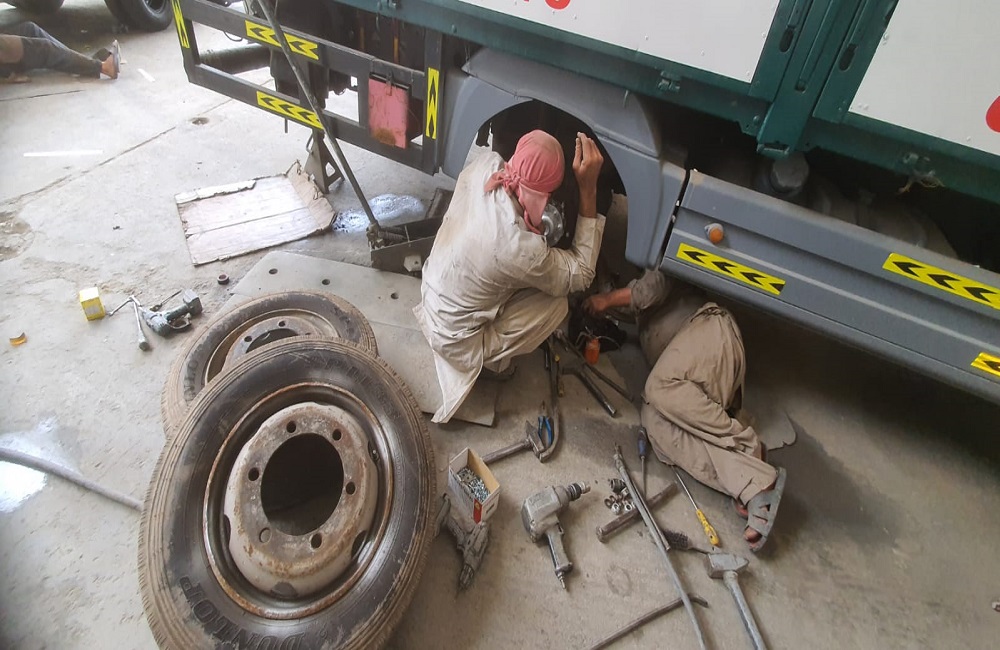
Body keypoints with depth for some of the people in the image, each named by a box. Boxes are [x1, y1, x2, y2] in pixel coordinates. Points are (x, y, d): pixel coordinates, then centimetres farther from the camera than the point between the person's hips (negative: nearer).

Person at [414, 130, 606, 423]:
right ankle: (491, 360, 9)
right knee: (557, 302, -7)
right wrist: (589, 190, -25)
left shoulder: (485, 165, -19)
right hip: (457, 342, -7)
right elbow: (581, 276, -17)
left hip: (431, 298, 7)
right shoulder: (523, 248, -37)